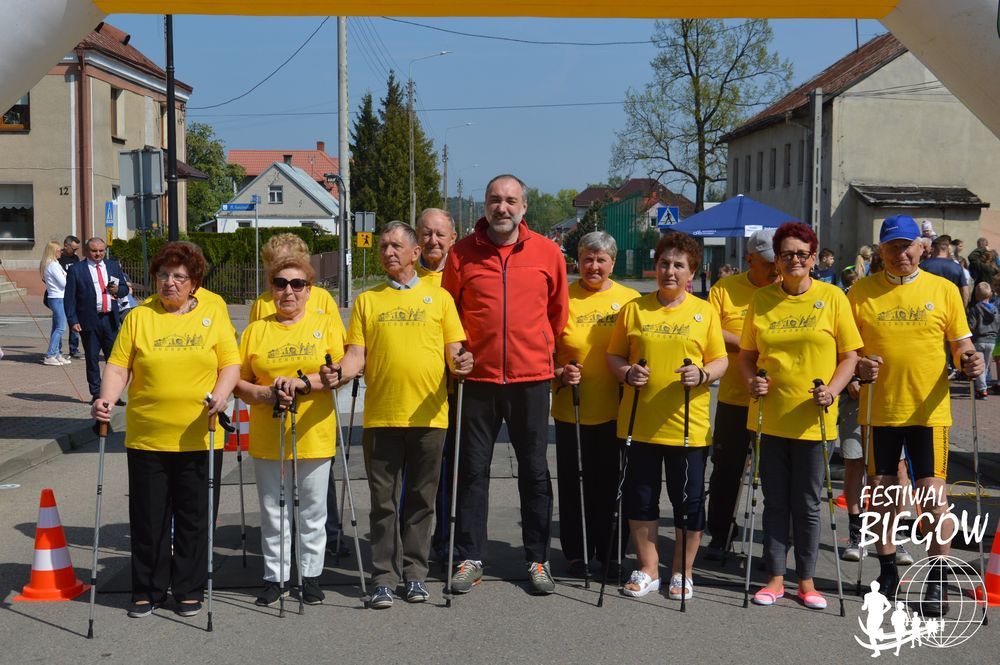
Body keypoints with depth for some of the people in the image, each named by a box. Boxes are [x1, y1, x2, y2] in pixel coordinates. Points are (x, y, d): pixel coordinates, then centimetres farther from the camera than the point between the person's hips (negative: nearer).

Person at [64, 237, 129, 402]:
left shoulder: (113, 266, 12)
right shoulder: (76, 270, 0)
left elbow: (125, 288, 17)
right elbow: (69, 298, -3)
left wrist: (117, 290, -7)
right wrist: (73, 320, -11)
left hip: (110, 319, 3)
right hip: (89, 321, -3)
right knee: (92, 358, 4)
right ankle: (96, 393, 14)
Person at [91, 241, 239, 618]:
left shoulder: (213, 315, 5)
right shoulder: (139, 317, 5)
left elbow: (230, 363, 2)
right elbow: (118, 366, 0)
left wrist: (221, 393, -16)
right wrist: (106, 398, -17)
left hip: (199, 439, 0)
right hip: (146, 439, 1)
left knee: (194, 517, 8)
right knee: (148, 518, 8)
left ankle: (189, 590, 21)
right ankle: (148, 590, 22)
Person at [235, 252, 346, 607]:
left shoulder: (326, 323, 3)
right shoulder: (256, 330, 6)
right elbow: (238, 382, 5)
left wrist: (300, 382, -18)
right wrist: (266, 394, -14)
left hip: (314, 434, -1)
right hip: (267, 438, 1)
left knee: (312, 510, 8)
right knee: (272, 509, 9)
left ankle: (311, 575, 21)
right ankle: (275, 576, 21)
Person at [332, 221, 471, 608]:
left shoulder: (439, 298, 9)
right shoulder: (366, 301, 11)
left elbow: (454, 351, 6)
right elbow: (356, 356, 5)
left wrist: (460, 363, -17)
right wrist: (339, 373, -15)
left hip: (428, 415, 0)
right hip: (381, 416, 0)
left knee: (421, 499, 8)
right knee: (384, 501, 3)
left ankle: (415, 574, 18)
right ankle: (384, 578, 10)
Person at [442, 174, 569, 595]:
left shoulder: (547, 252, 1)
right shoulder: (462, 253, 0)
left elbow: (558, 312, 11)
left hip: (531, 378, 0)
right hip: (477, 377, 0)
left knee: (534, 471, 8)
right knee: (473, 470, 6)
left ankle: (538, 560, 18)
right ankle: (470, 559, 16)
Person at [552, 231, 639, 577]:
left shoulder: (630, 299, 2)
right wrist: (560, 374, -14)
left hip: (616, 410, 1)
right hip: (571, 409, 0)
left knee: (611, 483, 9)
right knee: (573, 483, 7)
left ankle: (609, 553, 23)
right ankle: (575, 553, 22)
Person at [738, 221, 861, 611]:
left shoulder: (832, 297, -2)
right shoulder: (762, 300, 4)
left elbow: (850, 355, 1)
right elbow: (747, 353, 12)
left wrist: (832, 390, -15)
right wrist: (751, 380, -8)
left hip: (812, 418, -2)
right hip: (770, 415, 2)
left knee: (807, 503, 7)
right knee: (775, 501, 9)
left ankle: (806, 580, 20)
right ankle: (775, 578, 20)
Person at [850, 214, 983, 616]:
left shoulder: (943, 290, 2)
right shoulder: (861, 292, 1)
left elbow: (960, 343, 6)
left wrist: (970, 359, -15)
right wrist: (858, 366, -16)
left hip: (928, 410, -1)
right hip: (879, 410, 1)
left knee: (933, 495, -3)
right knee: (881, 491, 10)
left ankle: (938, 580, 11)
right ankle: (887, 570, 27)